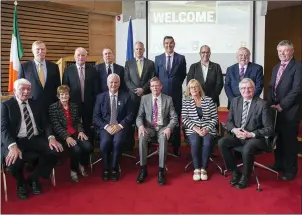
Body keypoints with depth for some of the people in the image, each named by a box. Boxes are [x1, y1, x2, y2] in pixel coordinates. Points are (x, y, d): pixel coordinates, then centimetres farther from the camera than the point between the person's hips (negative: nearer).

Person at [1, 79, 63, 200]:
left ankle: (33, 178, 4)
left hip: (36, 139, 4)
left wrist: (51, 138, -11)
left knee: (55, 151, -23)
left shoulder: (35, 104, 17)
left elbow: (45, 123, 11)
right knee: (14, 159, -35)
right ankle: (21, 183, 4)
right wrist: (13, 146, -29)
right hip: (16, 141, -4)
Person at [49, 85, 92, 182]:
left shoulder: (74, 106, 13)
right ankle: (73, 170, 0)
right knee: (76, 149, -28)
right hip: (63, 135, -4)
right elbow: (56, 125, -12)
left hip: (75, 133, 5)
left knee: (88, 146, -21)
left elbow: (78, 121, 13)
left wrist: (81, 131, -8)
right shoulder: (53, 107, -3)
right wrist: (67, 137, -23)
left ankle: (81, 165, 9)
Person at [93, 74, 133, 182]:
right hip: (105, 127, 1)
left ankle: (114, 169, -10)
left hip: (120, 127, -1)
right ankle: (105, 169, -7)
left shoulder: (126, 96, 6)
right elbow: (96, 117, 4)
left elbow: (130, 116, 2)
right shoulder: (100, 97, 8)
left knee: (118, 142, -31)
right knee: (105, 142, -29)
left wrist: (120, 125, -14)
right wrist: (106, 126, -12)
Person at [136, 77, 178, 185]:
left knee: (163, 138, -36)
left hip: (162, 128, -1)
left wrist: (169, 128, -19)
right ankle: (143, 169, -22)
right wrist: (141, 125, -19)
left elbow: (174, 118, 2)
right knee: (142, 137, -33)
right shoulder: (144, 98, 7)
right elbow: (139, 116, 3)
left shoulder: (168, 99, 5)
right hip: (148, 127, 1)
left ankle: (161, 171, -29)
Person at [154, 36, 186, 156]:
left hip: (176, 93, -1)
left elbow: (183, 75, 8)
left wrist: (176, 85, 4)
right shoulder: (158, 58, 7)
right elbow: (156, 75, 10)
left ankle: (176, 147, 11)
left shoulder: (181, 58, 3)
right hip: (162, 93, 1)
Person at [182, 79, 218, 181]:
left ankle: (203, 168, -12)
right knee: (195, 142, -32)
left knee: (207, 143, -30)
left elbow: (215, 118, 5)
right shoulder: (186, 101, 8)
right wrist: (195, 128, -14)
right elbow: (184, 119, 0)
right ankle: (196, 169, -15)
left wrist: (207, 129, -10)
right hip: (192, 129, 0)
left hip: (208, 129, 1)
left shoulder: (208, 100, 8)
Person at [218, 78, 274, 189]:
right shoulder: (235, 101, 4)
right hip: (237, 135, 5)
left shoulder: (262, 104, -10)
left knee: (246, 150, -34)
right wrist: (234, 130, -13)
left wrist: (251, 134, -21)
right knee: (221, 143, -20)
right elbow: (229, 121, 10)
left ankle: (245, 177, -4)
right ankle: (235, 172, -1)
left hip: (255, 137, -5)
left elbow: (269, 129, -11)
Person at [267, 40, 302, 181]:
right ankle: (279, 164, 30)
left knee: (289, 140, 3)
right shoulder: (276, 68, 17)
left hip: (289, 111, -6)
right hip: (276, 109, 7)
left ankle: (290, 170, 17)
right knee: (278, 139, 14)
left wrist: (282, 105, -17)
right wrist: (271, 104, 0)